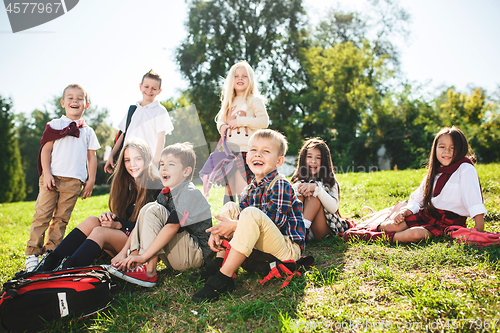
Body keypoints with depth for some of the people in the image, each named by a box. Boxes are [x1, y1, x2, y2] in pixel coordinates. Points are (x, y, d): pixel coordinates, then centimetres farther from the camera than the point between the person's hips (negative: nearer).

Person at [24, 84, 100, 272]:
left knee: (61, 219, 4)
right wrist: (46, 173, -8)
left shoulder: (88, 131, 14)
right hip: (52, 177, -1)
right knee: (42, 215, -4)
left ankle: (51, 253, 11)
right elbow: (46, 149, 3)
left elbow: (92, 157, 14)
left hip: (74, 181, 2)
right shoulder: (55, 125, 9)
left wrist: (91, 180, 7)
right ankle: (32, 253, 3)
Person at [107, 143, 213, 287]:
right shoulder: (166, 194, 10)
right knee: (147, 208, 2)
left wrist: (144, 256, -27)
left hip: (197, 254, -8)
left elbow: (172, 227, -26)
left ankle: (149, 271, -23)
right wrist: (124, 252, -3)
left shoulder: (190, 193, -17)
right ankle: (133, 262, -9)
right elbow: (143, 223, 6)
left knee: (153, 211, -20)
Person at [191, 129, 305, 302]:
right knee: (230, 207, 6)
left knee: (251, 214, -33)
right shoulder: (249, 190, 11)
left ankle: (223, 278, -30)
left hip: (288, 248, -8)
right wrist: (218, 232, -11)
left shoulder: (280, 184, -13)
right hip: (257, 247, 8)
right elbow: (239, 218, 10)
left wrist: (234, 225, -21)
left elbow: (274, 220, -23)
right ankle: (219, 263, -3)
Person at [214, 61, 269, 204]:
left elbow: (264, 121, -11)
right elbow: (220, 120, 27)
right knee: (228, 188, 10)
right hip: (229, 151, 6)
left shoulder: (254, 100, 0)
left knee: (244, 189, -9)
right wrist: (222, 126, 3)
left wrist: (240, 121, -14)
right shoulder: (229, 102, 19)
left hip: (247, 150, -6)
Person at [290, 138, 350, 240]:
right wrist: (298, 191, -21)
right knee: (297, 188, -16)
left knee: (314, 194, -21)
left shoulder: (330, 182, 5)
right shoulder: (298, 181, 10)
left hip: (321, 231, -2)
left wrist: (316, 188, -27)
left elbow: (333, 208, -13)